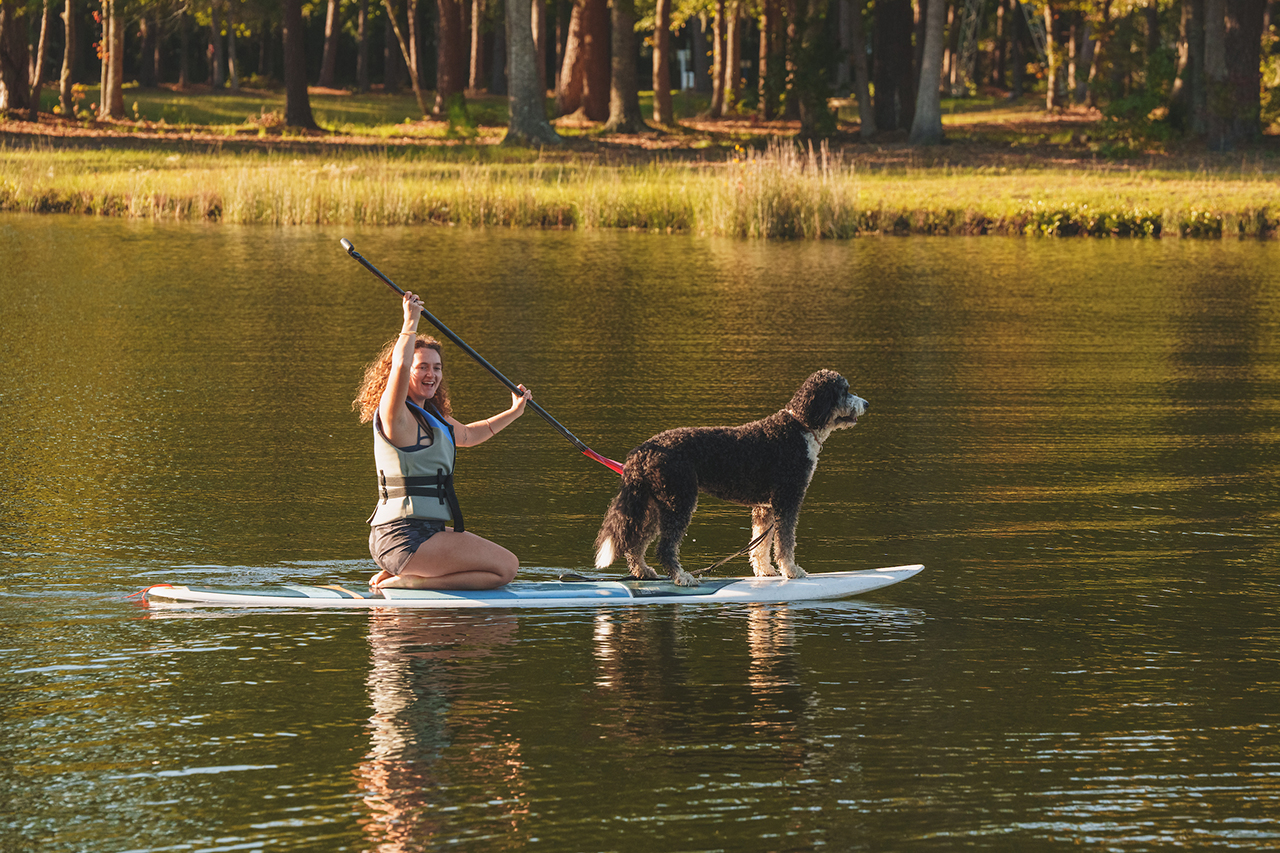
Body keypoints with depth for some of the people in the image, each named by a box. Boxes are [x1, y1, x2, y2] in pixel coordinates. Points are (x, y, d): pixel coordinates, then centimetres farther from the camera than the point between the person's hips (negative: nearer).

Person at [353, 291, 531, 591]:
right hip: (405, 540, -10)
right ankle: (405, 583, -11)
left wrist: (513, 412, 35)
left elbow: (467, 435, 38)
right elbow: (400, 366, -31)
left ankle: (399, 576, 11)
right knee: (506, 567, -11)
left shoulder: (433, 417, 18)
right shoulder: (396, 416, -12)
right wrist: (411, 323, -25)